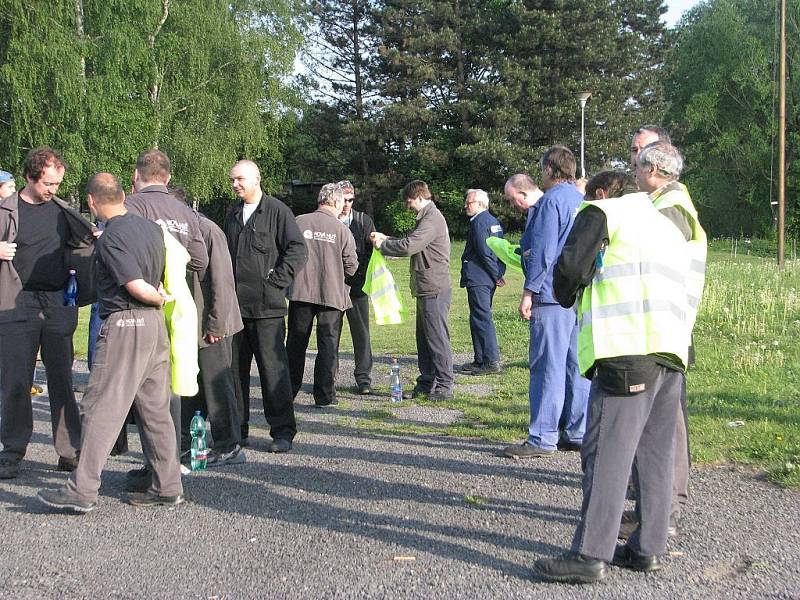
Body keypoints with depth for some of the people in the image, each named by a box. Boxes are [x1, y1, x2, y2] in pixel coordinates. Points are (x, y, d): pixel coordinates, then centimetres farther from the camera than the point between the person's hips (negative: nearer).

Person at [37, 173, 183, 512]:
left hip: (124, 325, -8)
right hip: (155, 324, 8)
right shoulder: (151, 228, 10)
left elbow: (137, 287, -14)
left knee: (101, 408, -4)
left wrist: (159, 299, 1)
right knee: (156, 409, 11)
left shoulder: (110, 238, -12)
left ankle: (82, 490, -1)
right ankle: (168, 487, 14)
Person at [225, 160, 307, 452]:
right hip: (234, 305, 7)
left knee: (273, 368, -4)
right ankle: (235, 429, 19)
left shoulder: (277, 211, -4)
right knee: (233, 368, 9)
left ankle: (283, 431, 4)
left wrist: (277, 280, -11)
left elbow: (297, 249, -9)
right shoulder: (233, 215, 17)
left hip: (266, 306, -6)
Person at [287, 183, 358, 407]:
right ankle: (324, 395, 7)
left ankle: (289, 392, 18)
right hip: (332, 293, -1)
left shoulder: (298, 222, -3)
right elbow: (351, 267, 0)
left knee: (296, 344, 11)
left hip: (301, 292, 1)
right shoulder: (342, 229, -4)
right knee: (328, 344, 6)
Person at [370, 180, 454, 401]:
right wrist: (386, 239, 11)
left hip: (434, 290, -10)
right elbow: (412, 244, 22)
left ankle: (445, 386, 1)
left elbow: (408, 246, -24)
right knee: (424, 339, 14)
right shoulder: (427, 217, 18)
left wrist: (382, 245, -10)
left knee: (438, 338, -5)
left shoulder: (432, 219, -16)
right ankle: (426, 383, 21)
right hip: (426, 289, 10)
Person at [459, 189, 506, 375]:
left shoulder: (479, 222, -14)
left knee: (482, 319, -7)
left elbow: (484, 252, -19)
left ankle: (492, 362, -7)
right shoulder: (494, 221, 16)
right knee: (481, 318, 15)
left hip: (478, 279, -10)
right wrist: (499, 274, 10)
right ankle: (480, 360, 21)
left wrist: (496, 275, -12)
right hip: (489, 279, 10)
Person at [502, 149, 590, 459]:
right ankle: (577, 433, 15)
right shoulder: (583, 201, 18)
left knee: (548, 366, -7)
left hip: (552, 296, -9)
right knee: (577, 365, 10)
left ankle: (542, 438, -5)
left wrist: (528, 292, -14)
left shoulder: (550, 201, -9)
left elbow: (542, 251, -15)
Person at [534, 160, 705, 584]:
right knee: (655, 453, 11)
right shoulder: (668, 228, 32)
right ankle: (648, 548, 15)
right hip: (673, 349, 8)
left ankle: (590, 555, -10)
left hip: (627, 348, -8)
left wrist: (566, 296, 14)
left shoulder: (602, 212, 8)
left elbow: (570, 267, -4)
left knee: (607, 452, -9)